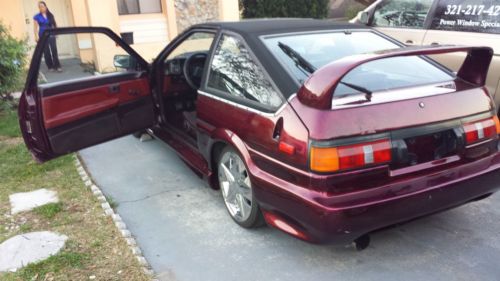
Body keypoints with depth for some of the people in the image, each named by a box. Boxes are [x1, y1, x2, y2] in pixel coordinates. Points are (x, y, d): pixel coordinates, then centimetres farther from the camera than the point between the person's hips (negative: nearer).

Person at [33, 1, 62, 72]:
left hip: (51, 35, 1)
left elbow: (54, 24, 10)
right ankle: (51, 67, 9)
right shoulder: (37, 17, 2)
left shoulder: (50, 15, 8)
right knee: (46, 52, 2)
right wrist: (36, 36, -10)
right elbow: (36, 27, -1)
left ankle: (57, 66, -7)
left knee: (54, 50, -8)